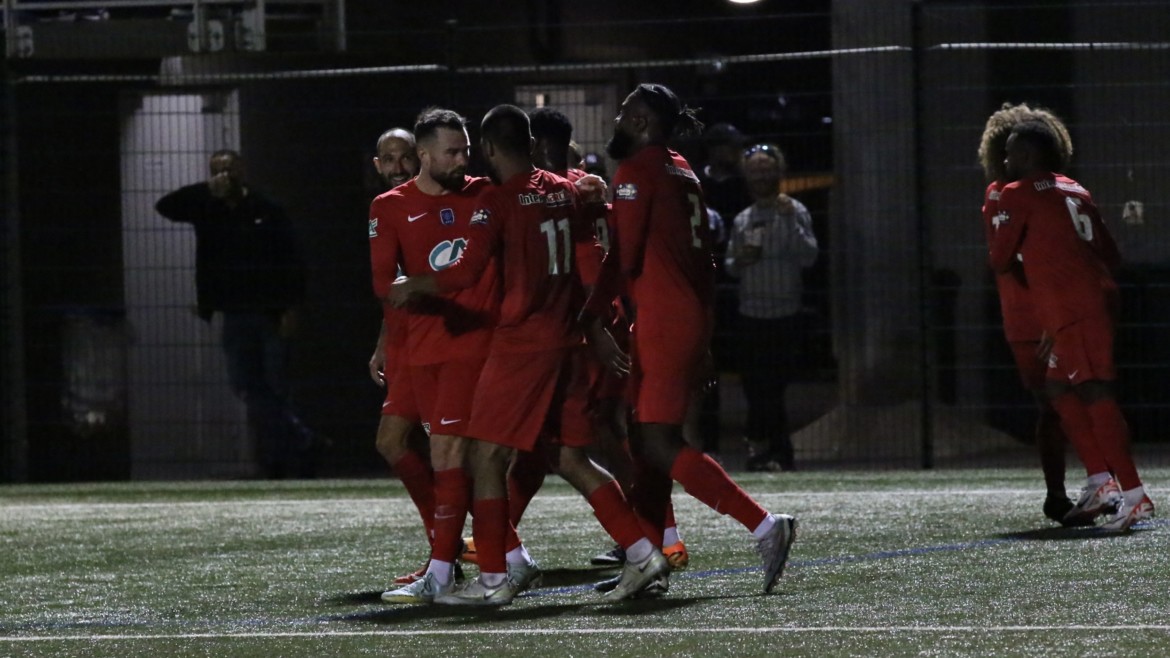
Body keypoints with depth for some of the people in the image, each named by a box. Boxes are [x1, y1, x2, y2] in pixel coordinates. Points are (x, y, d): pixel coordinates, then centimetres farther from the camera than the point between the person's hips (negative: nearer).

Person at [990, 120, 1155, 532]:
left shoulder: (1017, 195, 0)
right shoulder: (1075, 192, 22)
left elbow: (1000, 261, 2)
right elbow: (1111, 256, 22)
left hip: (1071, 308, -9)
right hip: (1100, 297, 9)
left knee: (1095, 394, -13)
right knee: (1059, 389, 17)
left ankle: (1134, 496, -20)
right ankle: (1100, 481, 9)